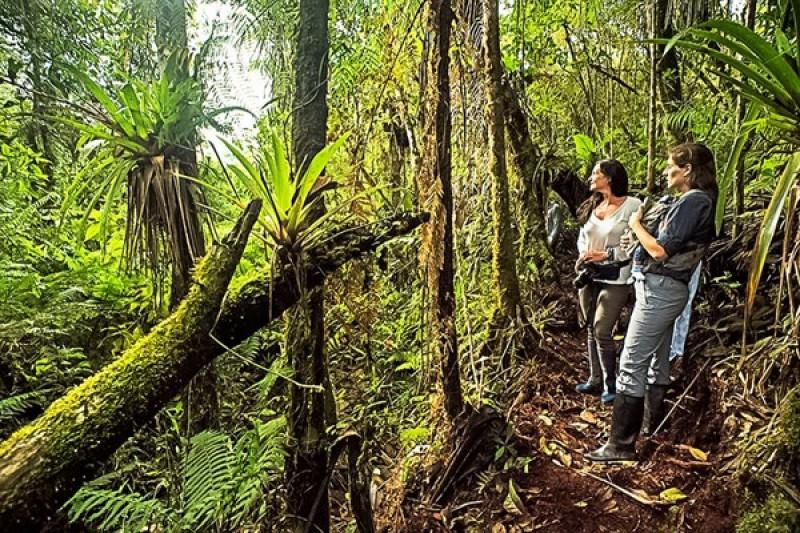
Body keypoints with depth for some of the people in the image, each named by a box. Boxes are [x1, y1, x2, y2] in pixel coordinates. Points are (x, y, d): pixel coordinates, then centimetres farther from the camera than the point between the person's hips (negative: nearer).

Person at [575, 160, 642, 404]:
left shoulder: (632, 205, -9)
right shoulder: (594, 205, 12)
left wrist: (606, 254, -18)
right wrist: (583, 253, 0)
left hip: (615, 278, -7)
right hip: (589, 275, 7)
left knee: (602, 331, -10)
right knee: (591, 330, 12)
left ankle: (611, 385, 8)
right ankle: (595, 380, 26)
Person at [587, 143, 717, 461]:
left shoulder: (693, 201, -15)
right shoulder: (698, 201, 16)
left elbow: (660, 251, -19)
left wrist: (637, 225, -6)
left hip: (659, 289, -11)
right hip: (667, 289, 11)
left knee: (631, 365, -9)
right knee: (657, 361, 18)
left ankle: (621, 444, -5)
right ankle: (652, 426, 30)